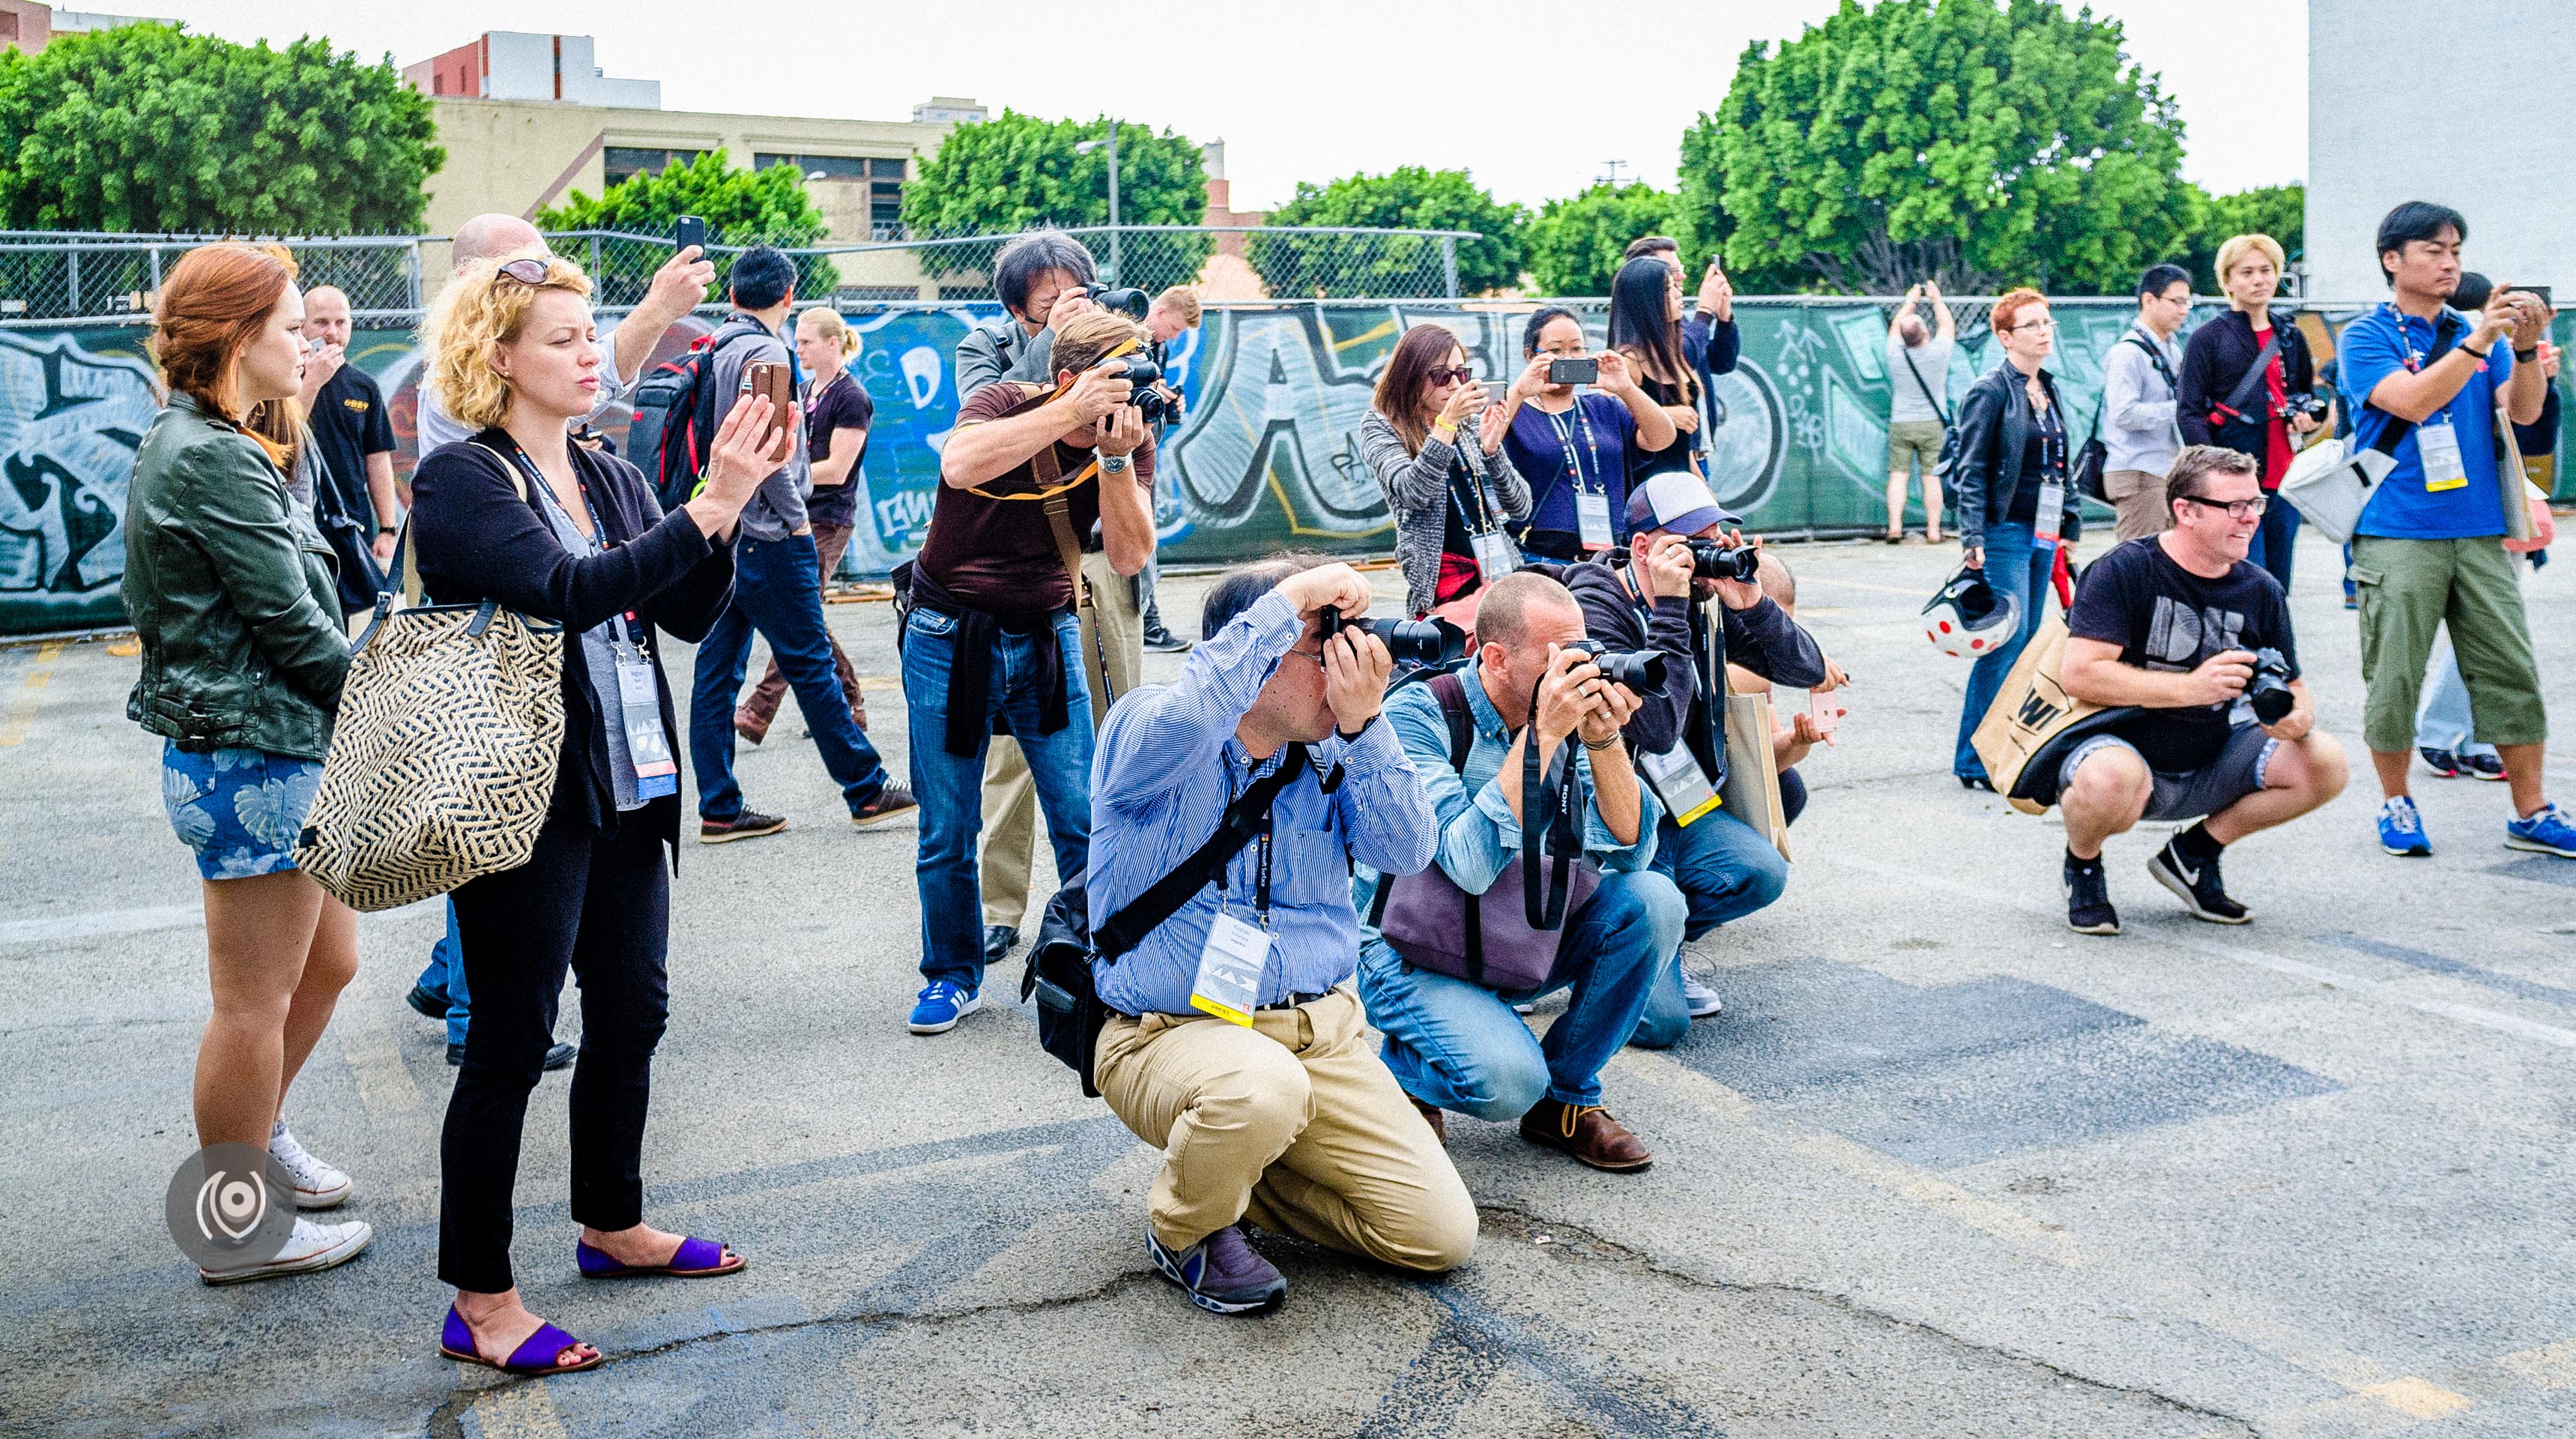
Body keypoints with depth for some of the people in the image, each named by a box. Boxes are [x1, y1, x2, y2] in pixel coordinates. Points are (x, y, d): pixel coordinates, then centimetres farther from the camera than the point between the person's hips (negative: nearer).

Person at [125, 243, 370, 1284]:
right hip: (256, 761, -10)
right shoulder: (212, 461, -18)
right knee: (255, 1003, 2)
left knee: (329, 963, 21)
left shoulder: (185, 446, 14)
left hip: (269, 752, 10)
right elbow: (291, 624, -20)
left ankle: (253, 1138, 39)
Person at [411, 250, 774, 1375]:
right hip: (525, 804, -7)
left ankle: (613, 1224, 37)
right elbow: (567, 593, -25)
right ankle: (480, 1302, 12)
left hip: (625, 796, 8)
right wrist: (707, 509, -26)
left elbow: (689, 616, 6)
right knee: (511, 1044, 0)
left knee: (632, 1012, 17)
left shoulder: (609, 479, 11)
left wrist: (728, 503, -8)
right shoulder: (462, 480, -10)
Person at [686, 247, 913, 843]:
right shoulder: (764, 351, -12)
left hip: (721, 532, 8)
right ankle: (867, 789, 8)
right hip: (767, 538, -8)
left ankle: (719, 808, 10)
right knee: (811, 664, -1)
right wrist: (796, 519, -11)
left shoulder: (713, 352, 13)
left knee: (717, 670, 7)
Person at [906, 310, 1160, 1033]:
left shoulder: (1133, 442, -5)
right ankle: (953, 977, 21)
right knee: (947, 829, 4)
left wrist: (1116, 456, -27)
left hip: (1048, 635, 2)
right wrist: (1071, 412, -37)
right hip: (949, 637, -2)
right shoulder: (1005, 404, -14)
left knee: (1084, 818, -3)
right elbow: (961, 466, -37)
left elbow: (1128, 558, -16)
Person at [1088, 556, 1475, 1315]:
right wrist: (1289, 600, -26)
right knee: (1262, 1086, -41)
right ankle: (1185, 1225, -5)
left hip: (1324, 1033, 5)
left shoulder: (1328, 755, 7)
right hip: (1172, 1034, -5)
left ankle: (1234, 1165, 17)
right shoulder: (1145, 735, -9)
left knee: (1442, 1233, -5)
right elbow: (1186, 718, -34)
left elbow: (1407, 850, -7)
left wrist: (1363, 724, -18)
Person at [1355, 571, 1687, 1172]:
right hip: (1410, 954, -6)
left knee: (1652, 902, -16)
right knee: (1507, 1079, -30)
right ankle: (1394, 1071, 6)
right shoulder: (1417, 716, -20)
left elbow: (1630, 852, -9)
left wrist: (1604, 738, -23)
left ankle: (1565, 1098, 1)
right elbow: (1471, 865, -33)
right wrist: (1543, 734, -33)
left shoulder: (1565, 710, -3)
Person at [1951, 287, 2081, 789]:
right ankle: (1976, 761, -6)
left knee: (2027, 640, 9)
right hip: (2005, 534, -8)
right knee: (2005, 641, -11)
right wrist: (1973, 537, -18)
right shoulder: (1990, 391, -8)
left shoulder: (2050, 389, 15)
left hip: (2042, 535, 8)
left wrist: (2070, 524, 19)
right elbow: (1972, 471, -11)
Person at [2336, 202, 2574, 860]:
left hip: (2480, 533, 4)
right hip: (2397, 532, -4)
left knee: (2512, 674, 3)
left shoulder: (2476, 333, 14)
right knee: (2394, 677, 0)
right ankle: (2396, 803, 16)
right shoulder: (2366, 337, 0)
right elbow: (2411, 401, -15)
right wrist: (2478, 343, -22)